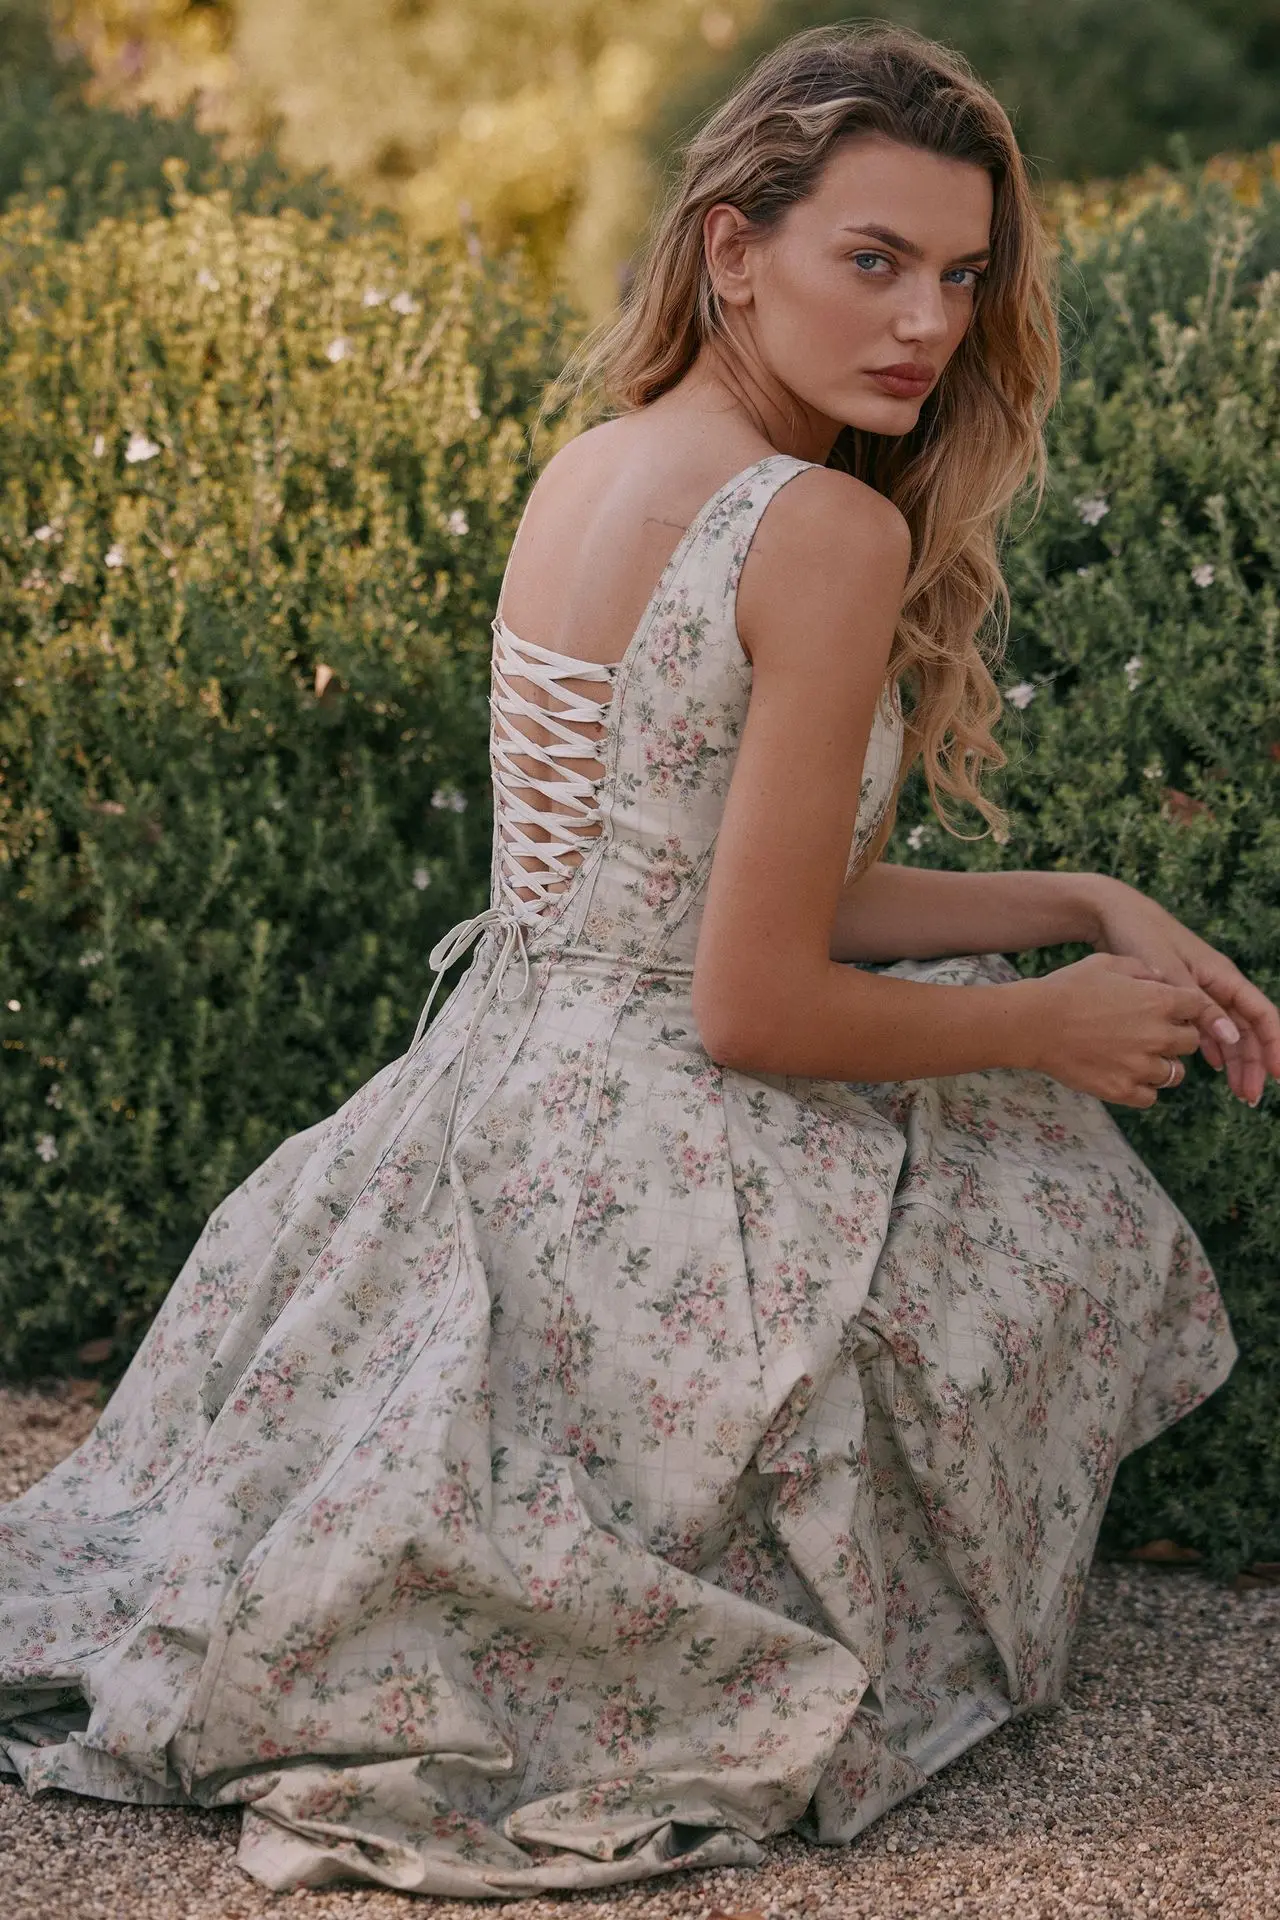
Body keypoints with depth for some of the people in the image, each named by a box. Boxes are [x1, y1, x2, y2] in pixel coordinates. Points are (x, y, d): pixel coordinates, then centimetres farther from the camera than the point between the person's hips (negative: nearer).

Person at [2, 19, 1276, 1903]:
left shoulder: (585, 472, 8)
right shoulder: (830, 530, -20)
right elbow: (756, 1006, -19)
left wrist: (1090, 909, 11)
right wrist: (1050, 1025, -3)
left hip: (491, 1098, 7)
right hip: (656, 1205, -7)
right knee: (1059, 1175, 21)